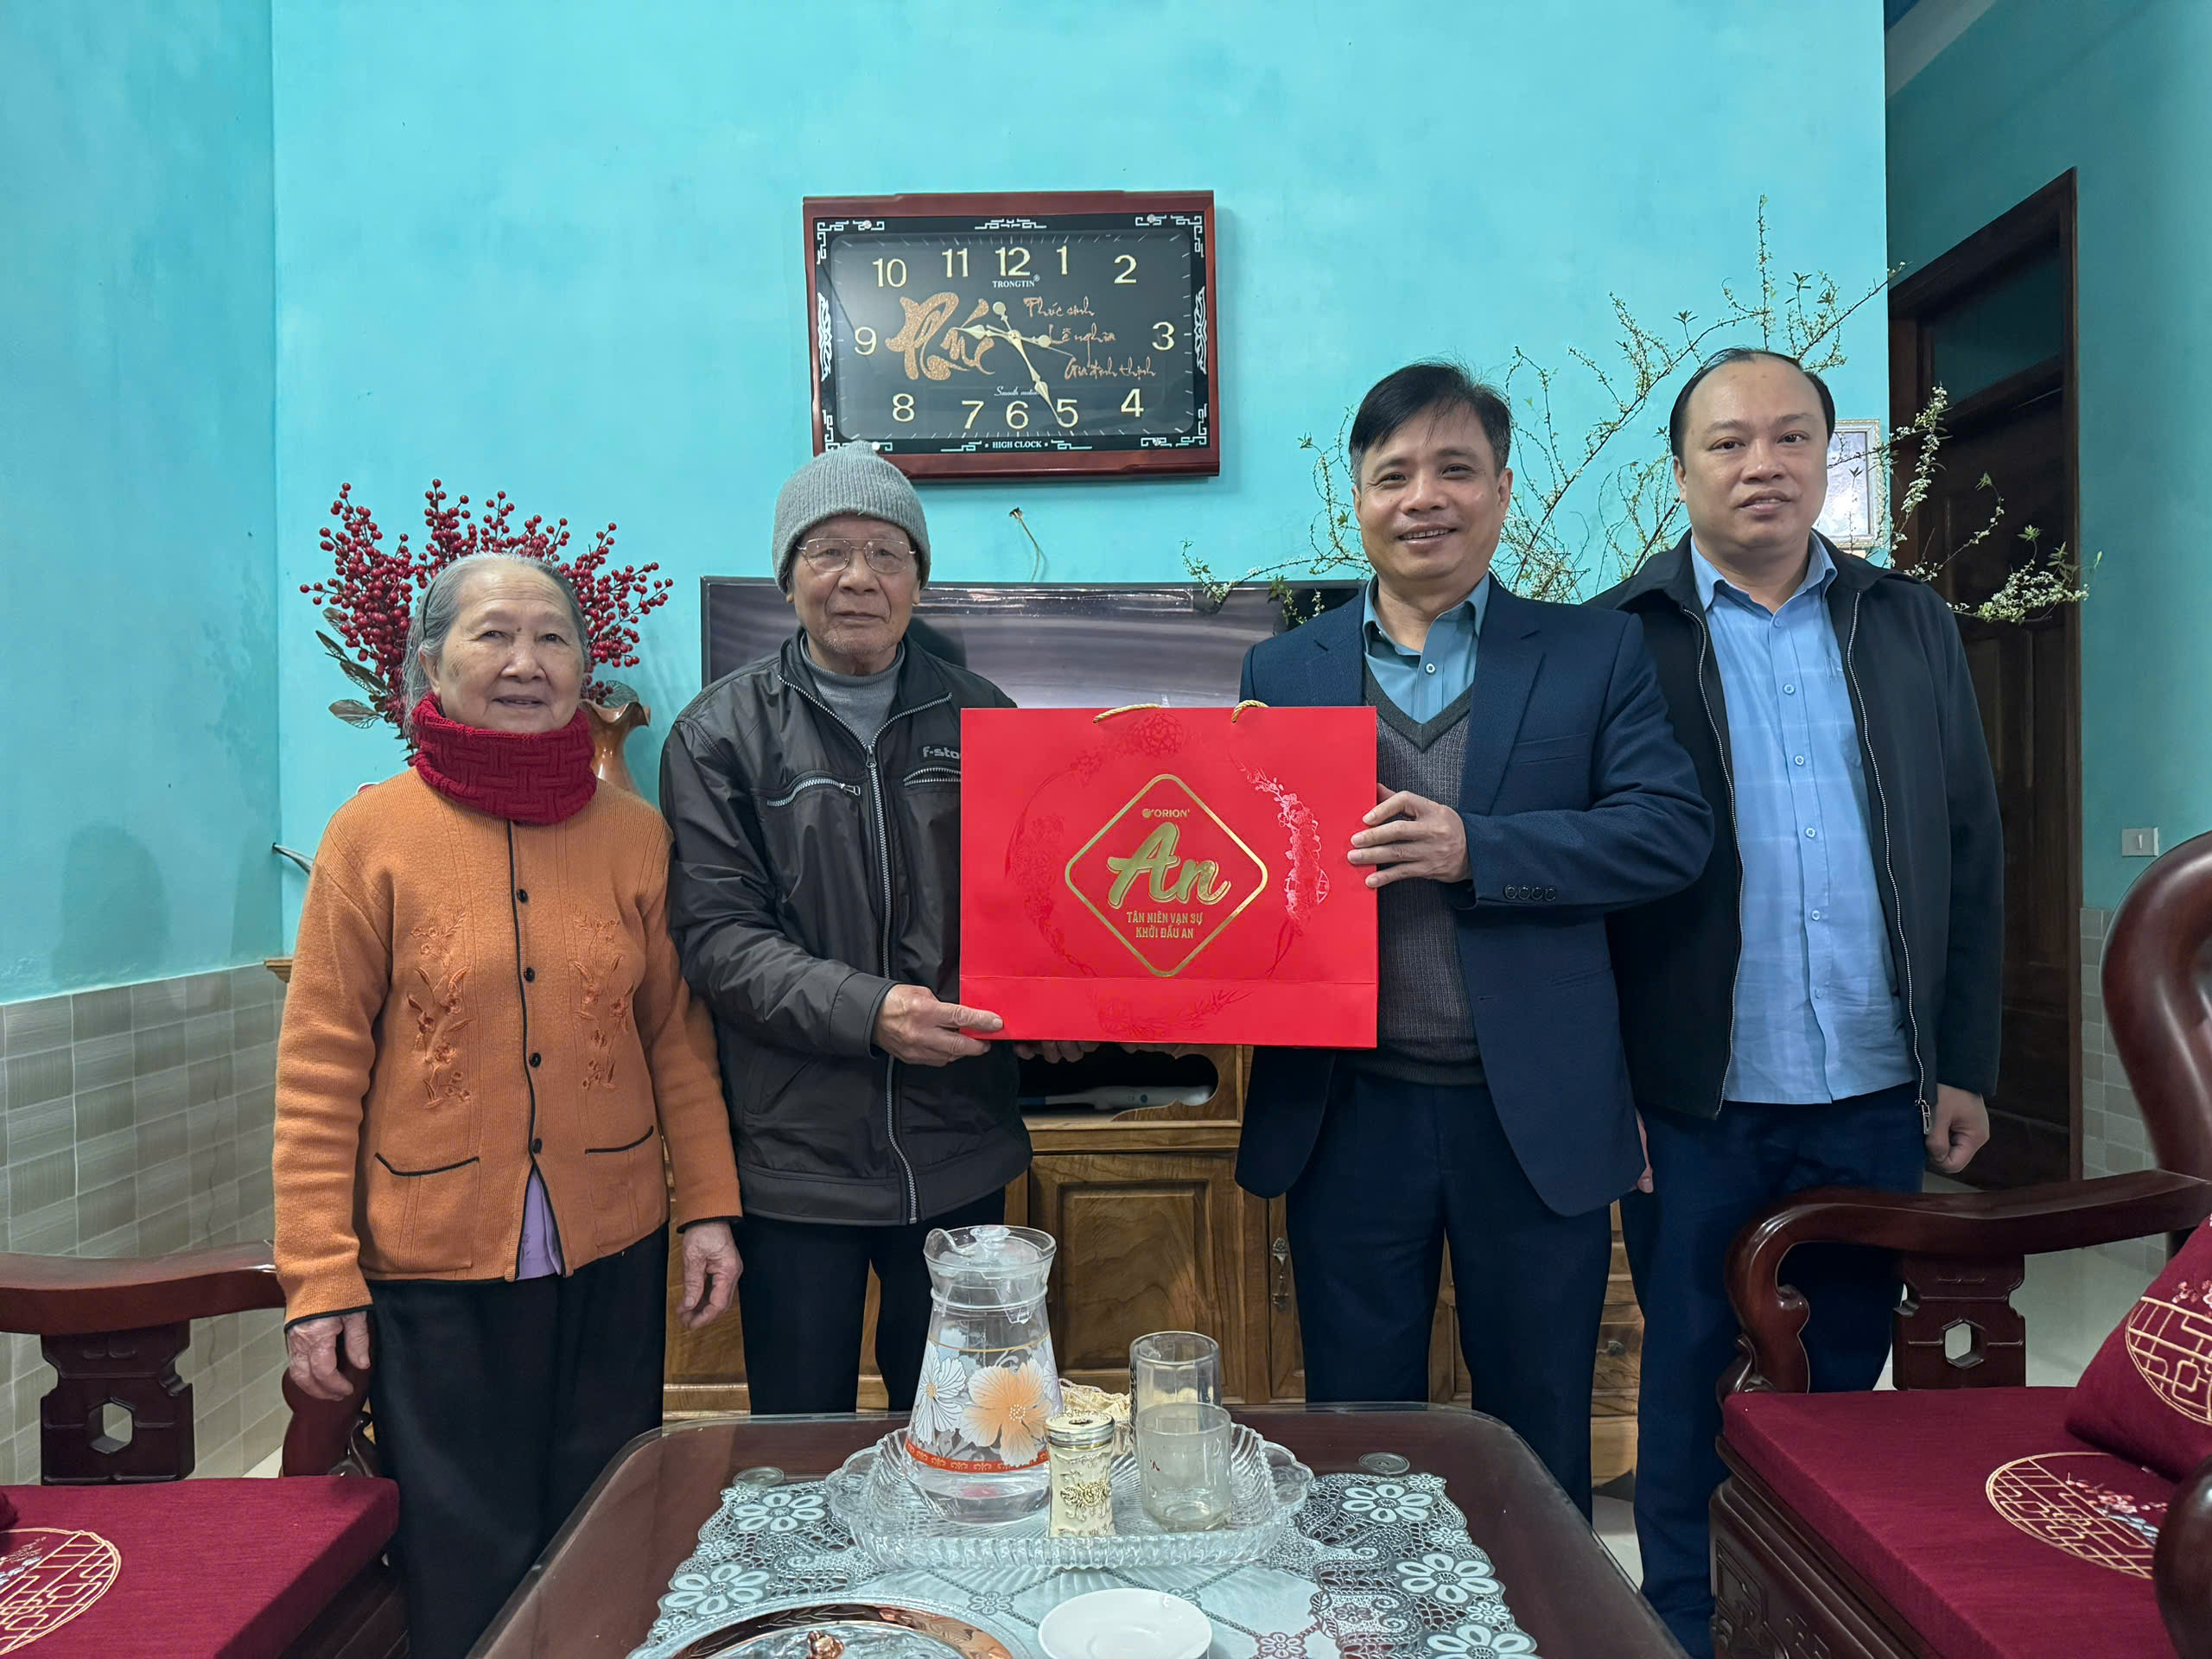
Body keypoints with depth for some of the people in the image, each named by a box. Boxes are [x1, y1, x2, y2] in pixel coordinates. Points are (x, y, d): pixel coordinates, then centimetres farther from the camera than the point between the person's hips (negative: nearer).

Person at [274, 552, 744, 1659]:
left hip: (610, 1262, 2)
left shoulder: (634, 833, 1)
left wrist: (709, 1206, 2)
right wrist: (319, 1276, -5)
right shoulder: (373, 834, -5)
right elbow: (319, 1071, -4)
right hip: (432, 1270, -2)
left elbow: (677, 1037, 6)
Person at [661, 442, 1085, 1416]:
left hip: (960, 1153, 2)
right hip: (794, 1160, -2)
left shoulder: (981, 719, 7)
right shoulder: (722, 733, -1)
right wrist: (866, 1010, -23)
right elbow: (715, 934, -9)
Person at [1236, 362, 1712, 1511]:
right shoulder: (1282, 671, 7)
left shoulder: (1597, 655, 3)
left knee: (1540, 1444, 17)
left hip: (1536, 1117, -1)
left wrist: (1475, 848, -20)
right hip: (1349, 1114, 1)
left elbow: (1673, 829, -8)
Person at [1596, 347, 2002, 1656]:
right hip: (1699, 1099, -3)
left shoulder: (1913, 627, 8)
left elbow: (1972, 852, 9)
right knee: (1692, 1382, 11)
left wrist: (1966, 1063, 5)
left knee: (1849, 1375, 16)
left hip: (1877, 1095, 3)